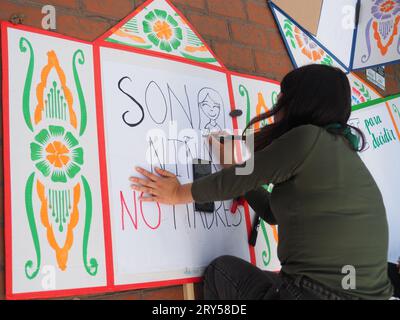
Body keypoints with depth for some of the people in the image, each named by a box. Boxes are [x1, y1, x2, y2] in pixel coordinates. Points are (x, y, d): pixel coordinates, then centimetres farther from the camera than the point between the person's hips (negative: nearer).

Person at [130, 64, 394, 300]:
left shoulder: (307, 138, -13)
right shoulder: (339, 148, 14)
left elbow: (236, 180, -3)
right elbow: (273, 211, 22)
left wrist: (178, 193, 12)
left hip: (314, 293, -8)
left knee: (223, 270, 16)